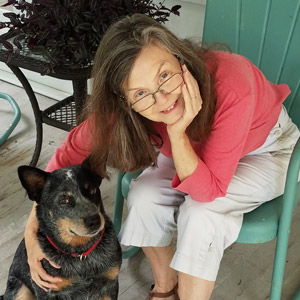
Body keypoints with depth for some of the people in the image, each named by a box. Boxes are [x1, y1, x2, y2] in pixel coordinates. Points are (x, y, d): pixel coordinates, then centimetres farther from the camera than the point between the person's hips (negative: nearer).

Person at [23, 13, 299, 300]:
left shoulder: (230, 88, -41)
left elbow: (208, 191, -31)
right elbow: (71, 151, -18)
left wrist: (176, 133, -46)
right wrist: (33, 230, -26)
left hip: (264, 150, -3)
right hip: (195, 145, 4)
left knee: (201, 215, -28)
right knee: (144, 197, -19)